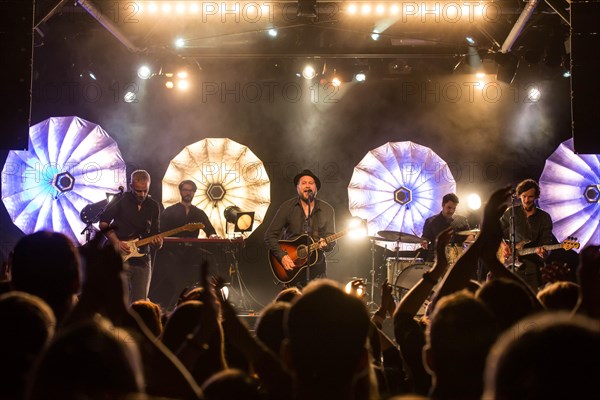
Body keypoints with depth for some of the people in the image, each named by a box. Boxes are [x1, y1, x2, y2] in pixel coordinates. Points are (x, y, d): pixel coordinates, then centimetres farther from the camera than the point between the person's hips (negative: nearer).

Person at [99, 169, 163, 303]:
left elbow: (155, 234, 12)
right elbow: (103, 223, -1)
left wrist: (157, 242, -12)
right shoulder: (122, 200, -2)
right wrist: (116, 242, -13)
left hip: (142, 260, 4)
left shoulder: (153, 206, 9)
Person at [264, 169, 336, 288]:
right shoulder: (287, 207, 1)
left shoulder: (327, 210, 5)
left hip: (317, 268, 1)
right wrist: (282, 256, -13)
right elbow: (270, 235, -1)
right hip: (292, 266, -1)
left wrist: (325, 244, -18)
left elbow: (332, 239, 5)